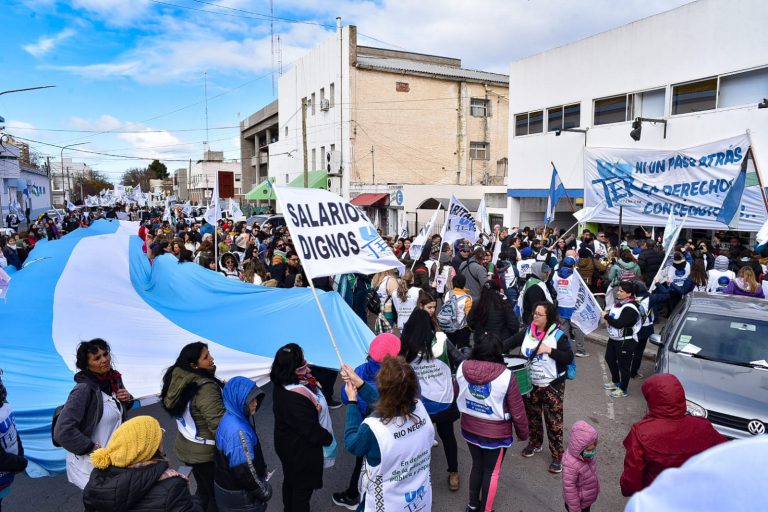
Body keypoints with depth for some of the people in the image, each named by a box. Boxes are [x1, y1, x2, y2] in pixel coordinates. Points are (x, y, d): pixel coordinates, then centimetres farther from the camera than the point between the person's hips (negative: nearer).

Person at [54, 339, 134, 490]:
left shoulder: (114, 379, -2)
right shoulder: (83, 389, -23)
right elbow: (62, 431, -26)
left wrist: (128, 399, -4)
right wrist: (92, 448, -19)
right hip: (90, 463, -6)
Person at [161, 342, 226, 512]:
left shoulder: (178, 380, -5)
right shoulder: (205, 387, -30)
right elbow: (218, 424, -28)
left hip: (186, 447, 8)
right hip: (205, 452, -8)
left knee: (203, 489, 25)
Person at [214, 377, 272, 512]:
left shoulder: (232, 419, -3)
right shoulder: (237, 431, -33)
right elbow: (244, 470, -27)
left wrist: (262, 470, 12)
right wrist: (264, 491, -14)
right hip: (239, 495, -8)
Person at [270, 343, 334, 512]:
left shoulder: (282, 385, -12)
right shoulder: (296, 398, -40)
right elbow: (311, 430, -29)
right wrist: (329, 438, -13)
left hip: (287, 444, 9)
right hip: (302, 451, -9)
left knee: (290, 479, 31)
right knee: (303, 487, 16)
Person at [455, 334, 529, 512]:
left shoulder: (462, 369, -14)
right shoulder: (506, 376, -25)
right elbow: (517, 411, -14)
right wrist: (523, 433, 3)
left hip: (469, 429, 4)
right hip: (496, 433, -4)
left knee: (477, 465, 25)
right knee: (491, 471, 17)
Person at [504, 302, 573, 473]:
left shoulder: (558, 335, -15)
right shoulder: (527, 332, -3)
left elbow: (569, 357, -16)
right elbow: (511, 342, -3)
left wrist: (549, 350, -27)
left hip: (552, 385, -4)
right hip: (530, 383, 5)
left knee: (554, 421, 3)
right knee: (532, 416, 20)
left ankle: (557, 456, 17)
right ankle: (535, 443, 43)